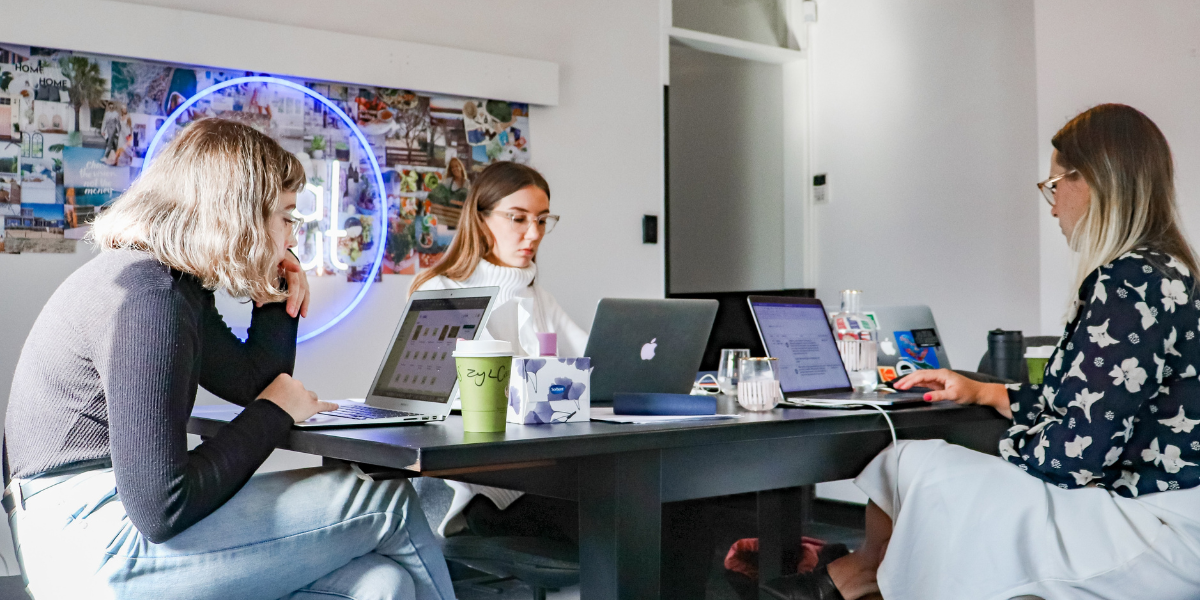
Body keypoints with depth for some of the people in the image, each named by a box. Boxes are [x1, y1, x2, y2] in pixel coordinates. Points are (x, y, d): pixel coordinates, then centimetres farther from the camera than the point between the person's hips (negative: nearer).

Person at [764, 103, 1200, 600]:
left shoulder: (1133, 281, -19)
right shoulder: (1156, 273, 14)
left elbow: (1082, 447, -22)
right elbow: (1091, 404, 20)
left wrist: (1010, 450, -3)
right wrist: (984, 391, 24)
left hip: (1154, 529, -10)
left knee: (919, 467, -6)